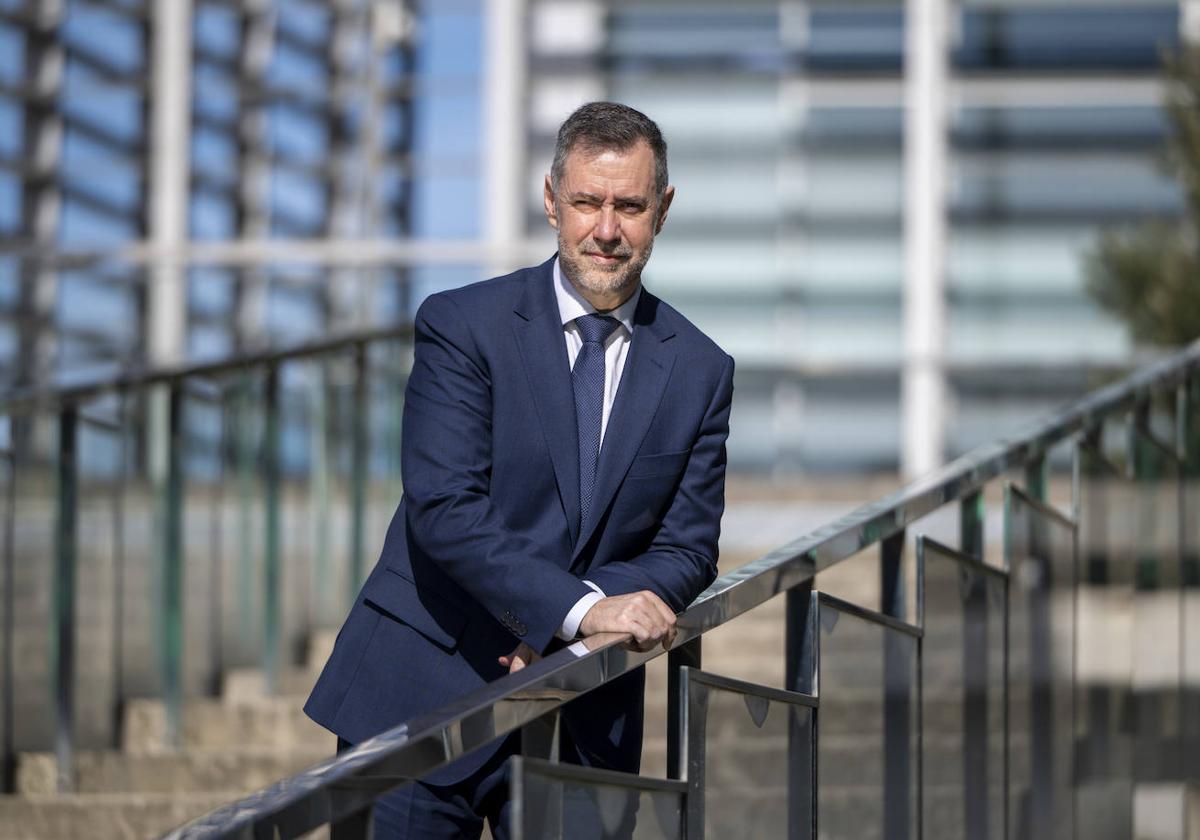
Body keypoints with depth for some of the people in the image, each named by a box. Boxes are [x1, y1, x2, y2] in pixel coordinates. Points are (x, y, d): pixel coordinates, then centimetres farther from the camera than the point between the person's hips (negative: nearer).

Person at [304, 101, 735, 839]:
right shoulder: (463, 326, -4)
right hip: (423, 699, -2)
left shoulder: (701, 370, 7)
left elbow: (687, 549, 4)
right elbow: (443, 509, -15)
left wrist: (557, 635, -13)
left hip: (579, 723, 3)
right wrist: (581, 608, -26)